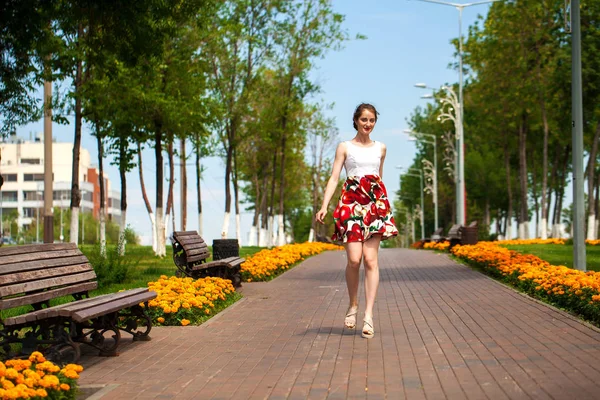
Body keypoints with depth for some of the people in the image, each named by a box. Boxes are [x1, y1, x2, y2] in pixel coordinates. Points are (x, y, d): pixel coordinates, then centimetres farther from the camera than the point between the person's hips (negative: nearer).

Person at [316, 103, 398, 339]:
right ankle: (353, 305, 12)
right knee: (354, 259, -11)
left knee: (370, 259, -8)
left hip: (375, 204, 2)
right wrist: (324, 206, -11)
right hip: (351, 202, -2)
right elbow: (334, 178, 1)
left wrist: (383, 203, 24)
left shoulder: (380, 148, 16)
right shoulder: (345, 147, 7)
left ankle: (368, 314, -8)